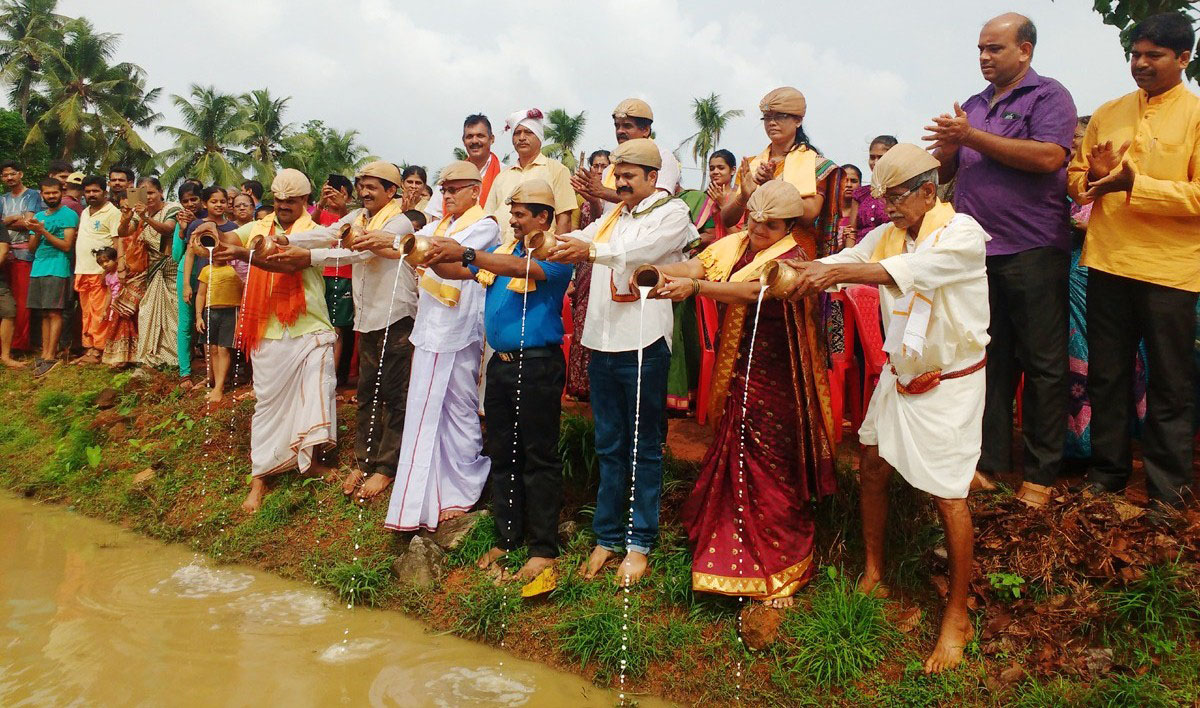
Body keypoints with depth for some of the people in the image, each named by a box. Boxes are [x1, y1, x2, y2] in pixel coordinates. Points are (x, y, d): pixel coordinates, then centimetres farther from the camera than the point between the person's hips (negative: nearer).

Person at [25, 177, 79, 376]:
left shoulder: (69, 215, -1)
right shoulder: (38, 216, 18)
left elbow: (66, 245, -8)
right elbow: (32, 247, 14)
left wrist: (43, 231, -13)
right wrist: (37, 233, -5)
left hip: (57, 270, -6)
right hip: (38, 270, 6)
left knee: (54, 313, -8)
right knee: (45, 314, 6)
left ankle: (50, 357, -9)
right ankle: (45, 353, 8)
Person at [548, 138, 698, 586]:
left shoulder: (672, 212, 1)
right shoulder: (611, 217, 19)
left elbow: (643, 250, -18)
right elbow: (576, 242, 6)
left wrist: (591, 251, -31)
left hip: (643, 344, -5)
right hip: (603, 342, 6)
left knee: (644, 447, 3)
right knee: (609, 446, 11)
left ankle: (640, 542, 12)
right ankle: (607, 536, 20)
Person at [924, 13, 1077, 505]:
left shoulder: (1048, 96, -1)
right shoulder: (974, 106, 17)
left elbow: (1049, 156, -18)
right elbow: (943, 171, 18)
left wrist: (972, 138, -15)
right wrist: (948, 147, -5)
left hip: (1032, 254, -6)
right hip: (976, 253, 6)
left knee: (1043, 366, 1)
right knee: (988, 361, 10)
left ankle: (1041, 474, 10)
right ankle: (987, 462, 18)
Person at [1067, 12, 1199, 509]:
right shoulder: (1107, 114, 11)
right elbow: (1076, 181, 14)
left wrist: (1132, 184, -20)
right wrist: (1093, 175, -8)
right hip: (1107, 261, 4)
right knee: (1106, 374, 11)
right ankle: (1108, 470, 25)